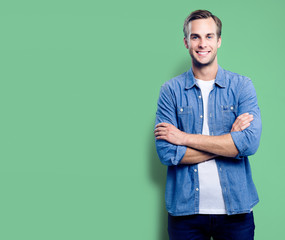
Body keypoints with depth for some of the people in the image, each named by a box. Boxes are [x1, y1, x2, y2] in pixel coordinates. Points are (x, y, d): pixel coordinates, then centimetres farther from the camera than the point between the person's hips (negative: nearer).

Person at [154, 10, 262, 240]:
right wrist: (229, 140, -13)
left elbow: (250, 142, -15)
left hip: (236, 209, 1)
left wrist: (184, 137, -14)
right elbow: (166, 152, -11)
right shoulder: (171, 90, -1)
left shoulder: (242, 86, 0)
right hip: (185, 210, 0)